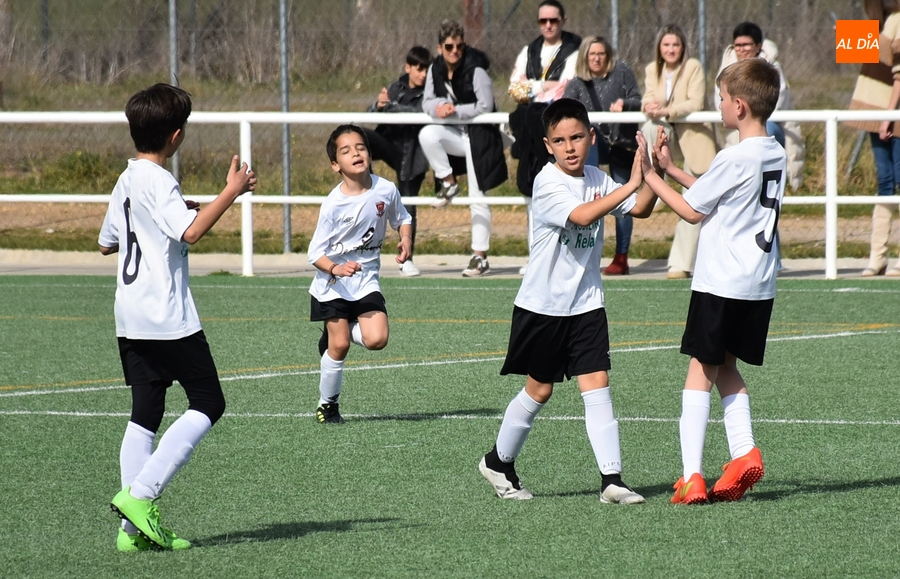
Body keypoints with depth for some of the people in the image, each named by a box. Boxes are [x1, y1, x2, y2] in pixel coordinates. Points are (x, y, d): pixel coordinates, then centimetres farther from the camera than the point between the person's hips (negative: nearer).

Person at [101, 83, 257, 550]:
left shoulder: (125, 182, 15)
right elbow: (190, 233, -27)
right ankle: (140, 494, -13)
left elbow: (106, 243, 27)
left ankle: (134, 528, 2)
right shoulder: (158, 182, -13)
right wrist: (231, 193, -19)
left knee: (144, 415, 8)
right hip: (168, 319, -9)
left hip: (130, 319, 9)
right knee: (207, 405, -1)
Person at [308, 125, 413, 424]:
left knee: (376, 339, -15)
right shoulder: (333, 204, -17)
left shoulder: (386, 190, -8)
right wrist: (336, 268, -32)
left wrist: (406, 239, -8)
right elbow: (315, 253, -13)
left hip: (366, 280, 3)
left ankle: (336, 333, 17)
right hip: (332, 285, -3)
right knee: (339, 346, -5)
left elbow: (403, 218, 13)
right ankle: (327, 404, 18)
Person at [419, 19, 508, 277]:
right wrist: (439, 107, -20)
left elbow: (486, 106, -17)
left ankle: (480, 256, 4)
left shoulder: (475, 71, -17)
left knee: (477, 197, -2)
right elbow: (427, 102, 2)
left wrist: (455, 110, -21)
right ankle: (448, 183, -6)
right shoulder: (436, 70, 0)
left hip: (479, 137, -5)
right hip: (455, 133, 5)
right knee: (427, 134, -27)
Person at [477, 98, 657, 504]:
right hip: (542, 305, -4)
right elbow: (582, 215, -32)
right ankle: (498, 463, 28)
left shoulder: (597, 180, 5)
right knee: (539, 390, 7)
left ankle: (612, 479, -11)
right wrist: (630, 185, -35)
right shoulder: (548, 184, -16)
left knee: (597, 387, -6)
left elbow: (640, 209, 1)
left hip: (587, 304, 4)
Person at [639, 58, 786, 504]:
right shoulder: (776, 156, 8)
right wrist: (672, 169, 18)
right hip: (760, 284, 8)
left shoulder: (735, 159, -17)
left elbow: (693, 211, -7)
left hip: (720, 283, -8)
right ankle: (744, 452, 4)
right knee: (726, 368, 20)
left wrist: (650, 175, 1)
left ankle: (692, 476, -7)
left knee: (701, 369, -2)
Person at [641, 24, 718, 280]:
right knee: (650, 128, -32)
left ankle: (682, 262, -3)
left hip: (694, 137, -4)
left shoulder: (693, 67, -11)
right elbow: (648, 100, -3)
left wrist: (667, 110, -35)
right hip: (670, 134, 4)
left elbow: (696, 103, -20)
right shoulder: (652, 70, 4)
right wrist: (649, 106, -28)